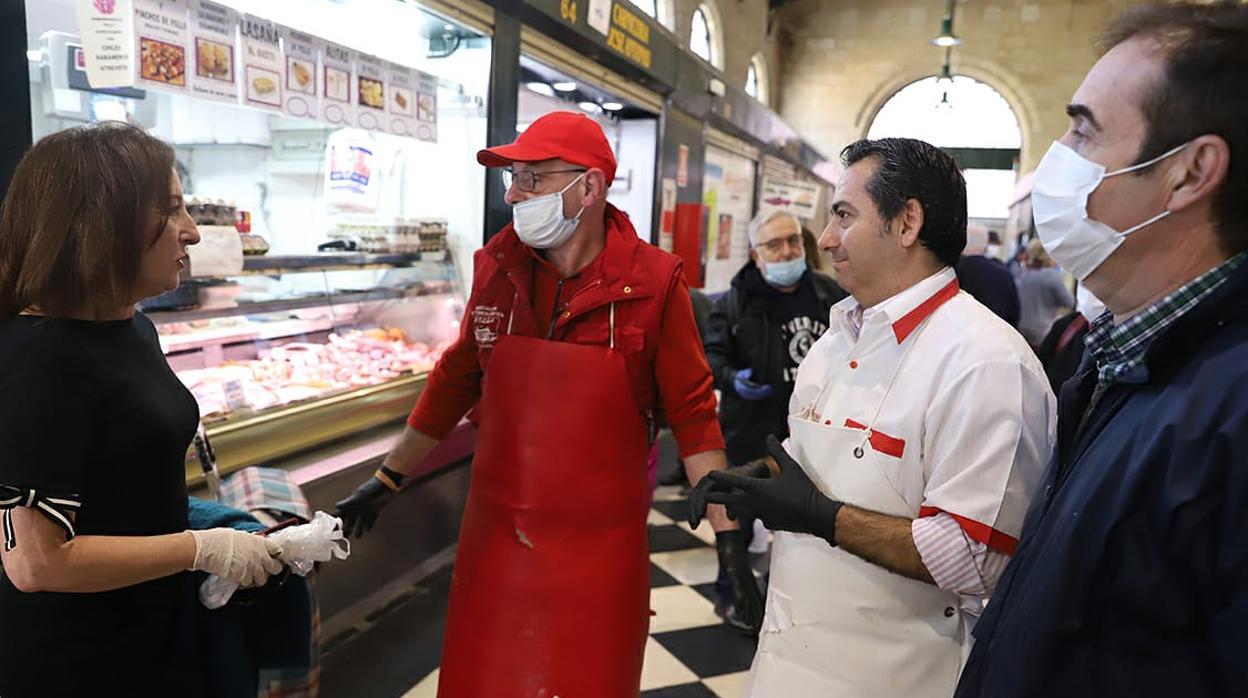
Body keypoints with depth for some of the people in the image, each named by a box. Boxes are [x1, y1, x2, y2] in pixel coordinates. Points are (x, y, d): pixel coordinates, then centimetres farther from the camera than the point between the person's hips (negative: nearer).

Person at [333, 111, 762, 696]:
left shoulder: (653, 281, -10)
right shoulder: (496, 267, -1)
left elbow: (691, 413, -7)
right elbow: (456, 381, 9)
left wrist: (729, 536, -9)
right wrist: (387, 479, 14)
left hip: (602, 547, -2)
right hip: (494, 536, 3)